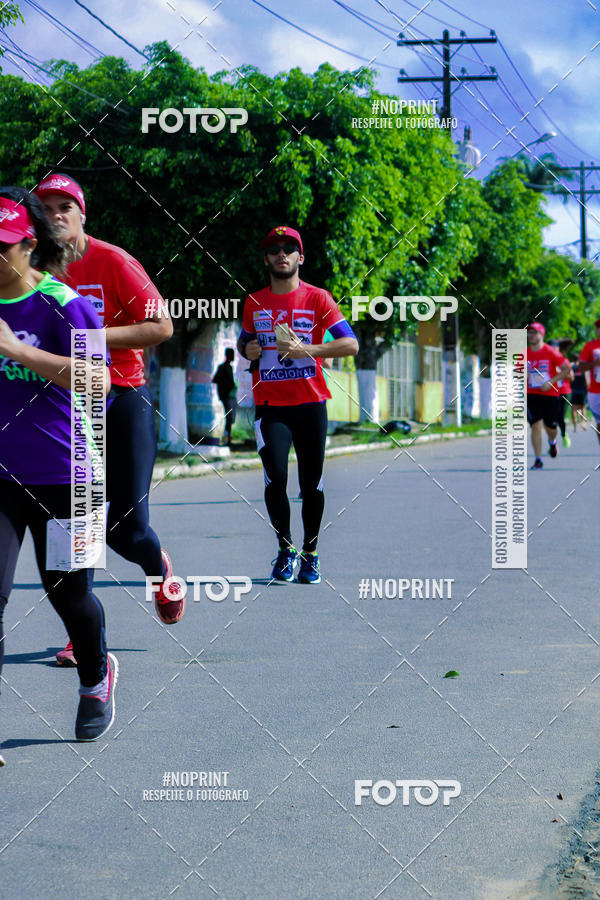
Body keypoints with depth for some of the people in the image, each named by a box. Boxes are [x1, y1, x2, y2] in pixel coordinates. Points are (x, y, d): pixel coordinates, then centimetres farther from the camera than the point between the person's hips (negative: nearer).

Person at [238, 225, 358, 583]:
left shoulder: (318, 298, 0)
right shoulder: (254, 302, 10)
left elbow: (351, 344, -7)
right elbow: (244, 341, 26)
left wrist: (307, 349, -20)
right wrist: (247, 350, 2)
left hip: (311, 404, -1)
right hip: (270, 405, 1)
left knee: (311, 484, 3)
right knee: (275, 477, -15)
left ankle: (310, 554, 21)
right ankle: (286, 548, 5)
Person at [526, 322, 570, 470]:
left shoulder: (551, 352, -6)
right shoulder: (524, 354, 2)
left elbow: (567, 369, -5)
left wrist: (551, 382, -14)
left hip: (550, 395, -1)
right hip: (531, 395, 1)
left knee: (550, 427, 7)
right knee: (535, 425, -13)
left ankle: (552, 442, 45)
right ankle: (538, 459, -9)